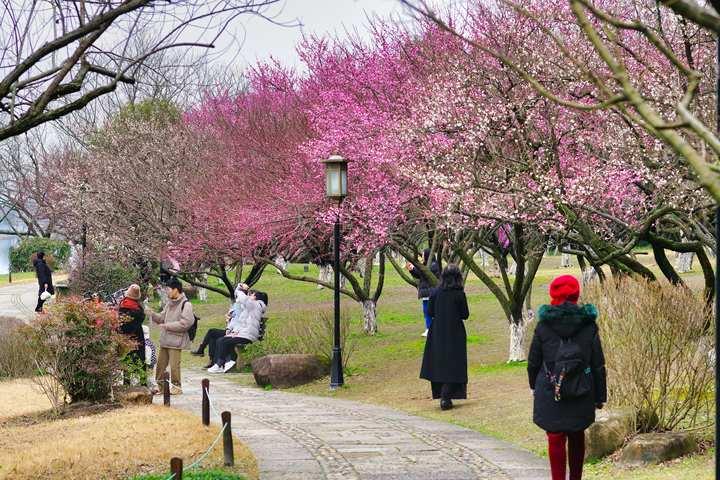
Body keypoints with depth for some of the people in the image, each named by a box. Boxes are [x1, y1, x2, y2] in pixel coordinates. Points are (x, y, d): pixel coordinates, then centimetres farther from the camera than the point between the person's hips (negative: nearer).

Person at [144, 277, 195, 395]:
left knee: (174, 365, -5)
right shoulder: (170, 303, 15)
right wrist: (152, 314, 2)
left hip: (176, 340, -8)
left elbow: (184, 323, -18)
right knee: (160, 363, 12)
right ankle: (159, 384, 23)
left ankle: (176, 386, 8)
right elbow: (161, 318, 20)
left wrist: (167, 326, -16)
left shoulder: (186, 304, -11)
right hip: (165, 340, 8)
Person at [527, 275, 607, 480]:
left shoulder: (544, 325, -5)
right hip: (581, 394, 2)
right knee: (577, 437, 18)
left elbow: (533, 361, 2)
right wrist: (600, 396, 7)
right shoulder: (588, 325, -3)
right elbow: (599, 364, 0)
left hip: (549, 392, -2)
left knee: (556, 439, 0)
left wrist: (534, 385, 19)